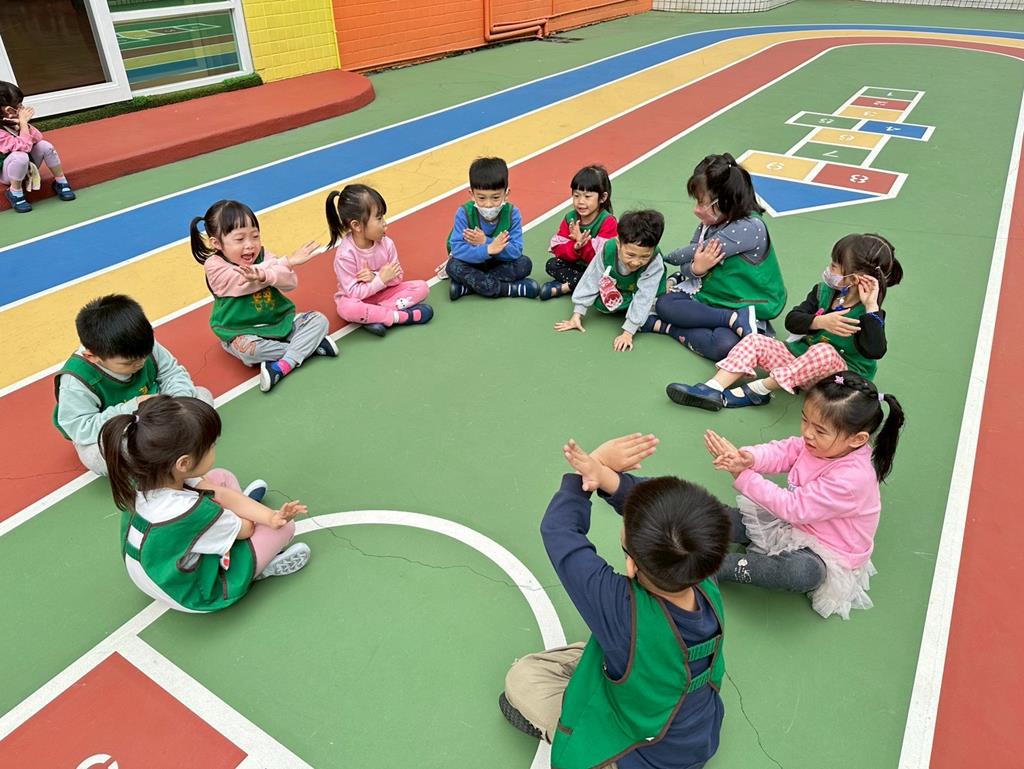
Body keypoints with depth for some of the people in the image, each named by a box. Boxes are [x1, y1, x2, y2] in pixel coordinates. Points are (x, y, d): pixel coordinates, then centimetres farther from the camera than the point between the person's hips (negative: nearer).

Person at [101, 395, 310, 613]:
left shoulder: (145, 477, -22)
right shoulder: (194, 514, -43)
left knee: (221, 477, 7)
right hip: (196, 596, -7)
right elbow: (246, 528, -21)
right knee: (285, 527, -7)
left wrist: (270, 516, -23)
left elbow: (221, 493, -16)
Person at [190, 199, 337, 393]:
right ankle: (310, 344, -18)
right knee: (248, 350, -36)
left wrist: (264, 275, -39)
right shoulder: (214, 266, -15)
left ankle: (281, 367, -27)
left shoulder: (261, 254, -4)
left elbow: (291, 282, -16)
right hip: (242, 332, -4)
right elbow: (245, 282, -27)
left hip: (279, 320, 5)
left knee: (319, 320, -10)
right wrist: (288, 261, -24)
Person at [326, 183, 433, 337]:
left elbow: (397, 277, -6)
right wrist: (381, 280, -26)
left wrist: (375, 277, -24)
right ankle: (404, 316, -28)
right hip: (358, 299, -4)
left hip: (383, 292, 5)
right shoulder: (345, 254, -25)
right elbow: (353, 292, -23)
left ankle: (377, 315, -24)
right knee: (347, 309, -40)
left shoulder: (386, 243, -12)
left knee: (422, 287, -14)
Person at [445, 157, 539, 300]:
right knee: (453, 266, -30)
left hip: (500, 263, 2)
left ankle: (469, 284, -23)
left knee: (525, 264, -21)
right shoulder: (464, 213, -21)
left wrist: (485, 242, -35)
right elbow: (457, 249, -30)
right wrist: (487, 249, -43)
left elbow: (516, 251, -24)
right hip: (472, 262, -1)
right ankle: (510, 289, -27)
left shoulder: (512, 214, -17)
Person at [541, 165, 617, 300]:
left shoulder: (608, 222, -18)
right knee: (551, 264, -14)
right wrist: (576, 247, -30)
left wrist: (583, 243, -35)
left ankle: (564, 287, -22)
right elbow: (557, 249, -10)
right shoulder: (570, 218, -4)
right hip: (576, 266, 4)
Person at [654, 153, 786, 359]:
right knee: (665, 304, -18)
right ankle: (734, 320, -17)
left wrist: (667, 257, 0)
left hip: (746, 307, -8)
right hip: (709, 297, 8)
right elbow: (687, 266, 1)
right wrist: (695, 269, -24)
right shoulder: (710, 222, 1)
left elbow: (697, 252, -19)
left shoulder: (750, 227, -21)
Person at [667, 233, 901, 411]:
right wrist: (820, 322, -24)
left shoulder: (869, 312, -15)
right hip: (802, 356, 6)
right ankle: (713, 390, -30)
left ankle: (757, 391, -32)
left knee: (825, 352, -39)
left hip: (841, 376, -6)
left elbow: (874, 351, -32)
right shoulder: (824, 291, 2)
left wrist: (871, 307, -31)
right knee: (754, 342, -10)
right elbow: (792, 321, -6)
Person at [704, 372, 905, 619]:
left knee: (802, 572, -39)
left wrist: (743, 475, -35)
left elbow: (794, 507, -32)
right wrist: (748, 457, -38)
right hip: (795, 523, 8)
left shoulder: (850, 479, -33)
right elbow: (781, 451, -13)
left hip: (826, 550, -8)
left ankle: (714, 564, -34)